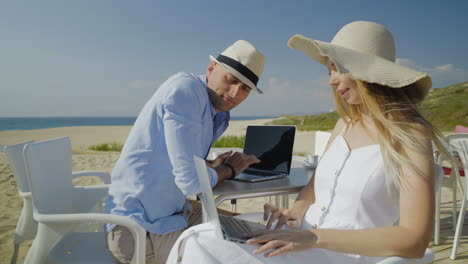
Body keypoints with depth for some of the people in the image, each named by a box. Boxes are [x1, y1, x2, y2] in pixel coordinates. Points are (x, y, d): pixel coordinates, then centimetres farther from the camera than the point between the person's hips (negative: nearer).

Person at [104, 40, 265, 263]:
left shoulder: (218, 116, 5)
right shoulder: (185, 88, -21)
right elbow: (191, 182, -26)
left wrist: (211, 165, -4)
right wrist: (228, 170, -7)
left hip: (173, 210, 8)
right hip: (141, 228, -8)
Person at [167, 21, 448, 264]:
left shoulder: (410, 136, -9)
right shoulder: (345, 124, 11)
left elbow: (414, 240, -17)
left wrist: (315, 237, -22)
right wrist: (296, 212, -4)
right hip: (300, 238, 6)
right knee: (195, 239, -11)